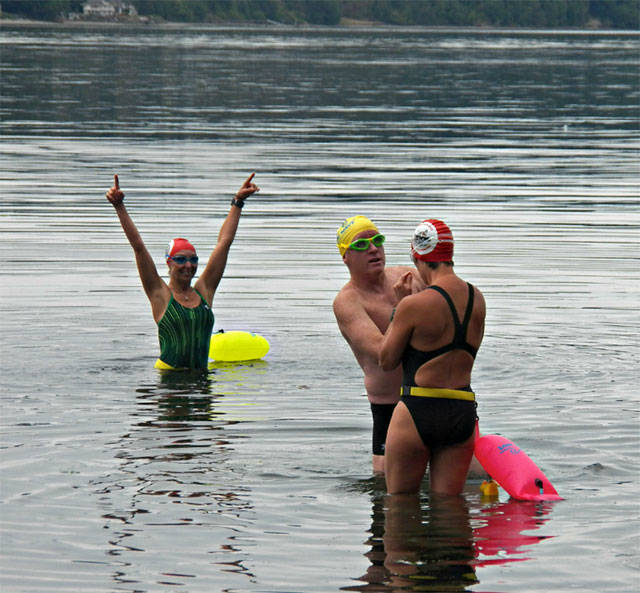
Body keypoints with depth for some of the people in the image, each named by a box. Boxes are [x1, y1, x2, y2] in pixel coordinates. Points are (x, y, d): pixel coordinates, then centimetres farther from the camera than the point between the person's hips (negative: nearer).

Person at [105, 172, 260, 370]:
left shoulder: (204, 291, 11)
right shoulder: (160, 294, 2)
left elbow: (224, 242, 15)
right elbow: (138, 246, -3)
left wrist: (238, 202, 18)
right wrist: (119, 207, -7)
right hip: (168, 374, -4)